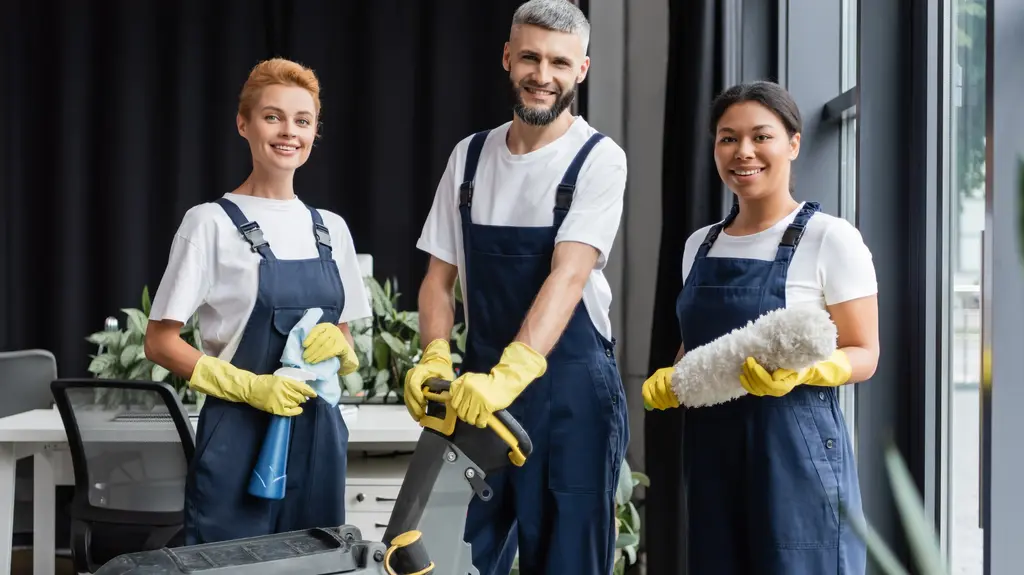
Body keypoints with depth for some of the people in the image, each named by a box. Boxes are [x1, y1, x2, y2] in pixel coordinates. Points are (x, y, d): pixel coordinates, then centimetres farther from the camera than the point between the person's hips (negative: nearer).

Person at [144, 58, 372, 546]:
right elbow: (160, 343, -7)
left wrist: (337, 345, -7)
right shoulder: (211, 223, -5)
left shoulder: (331, 229, 10)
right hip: (241, 437, -5)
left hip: (318, 435, 5)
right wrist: (250, 386, -18)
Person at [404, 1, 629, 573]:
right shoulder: (470, 156, 8)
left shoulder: (598, 159, -7)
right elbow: (439, 277, 9)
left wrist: (512, 373, -32)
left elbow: (568, 277, -19)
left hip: (571, 387, -4)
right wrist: (436, 359, -9)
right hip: (480, 385, 4)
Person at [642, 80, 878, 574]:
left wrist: (803, 369, -24)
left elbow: (863, 355, -6)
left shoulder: (831, 239, -5)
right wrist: (670, 380, 2)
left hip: (795, 445, -5)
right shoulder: (700, 245, 12)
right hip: (711, 445, 5)